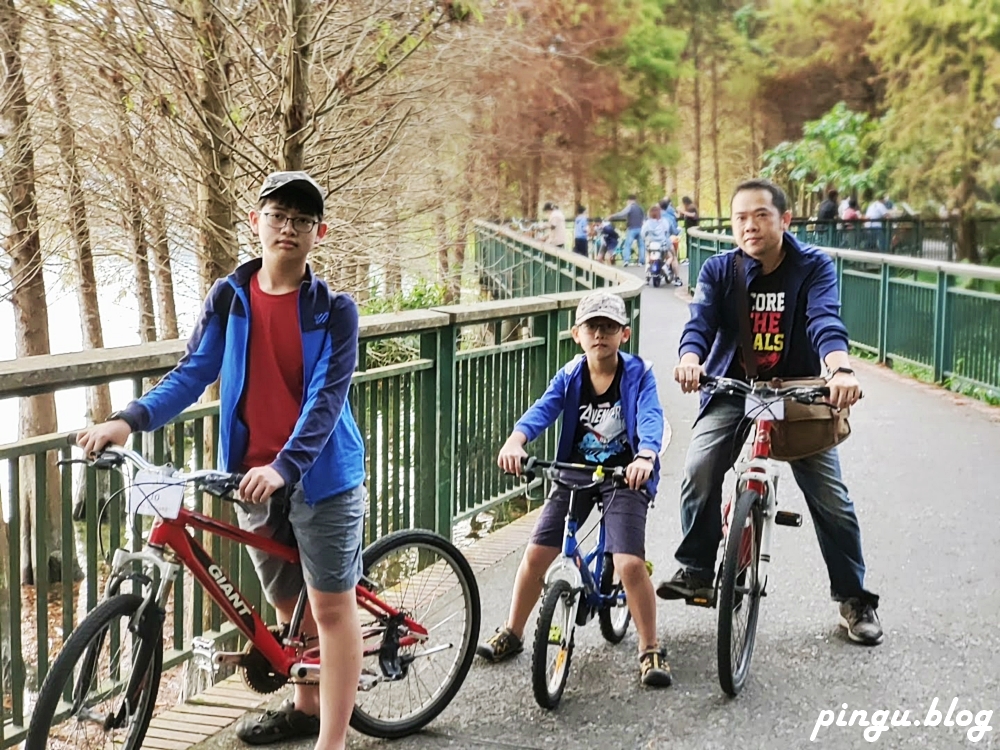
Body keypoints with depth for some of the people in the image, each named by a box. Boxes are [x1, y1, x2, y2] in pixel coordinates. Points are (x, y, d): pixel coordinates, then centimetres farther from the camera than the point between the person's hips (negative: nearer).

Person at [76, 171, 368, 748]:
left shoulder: (333, 310, -8)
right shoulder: (230, 297, 2)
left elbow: (326, 397, -17)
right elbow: (194, 374, 0)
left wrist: (285, 466, -31)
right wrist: (130, 419, -15)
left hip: (322, 476, -4)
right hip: (254, 475, 4)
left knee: (332, 606, -2)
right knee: (288, 604, 19)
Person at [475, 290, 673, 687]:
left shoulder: (638, 374, -8)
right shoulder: (570, 377, 0)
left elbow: (650, 418, -24)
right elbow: (542, 410, -16)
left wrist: (646, 457, -45)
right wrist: (515, 441, -37)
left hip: (625, 477, -3)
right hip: (575, 473, 4)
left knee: (630, 563, -17)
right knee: (536, 553, -1)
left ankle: (650, 650, 1)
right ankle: (511, 633, 20)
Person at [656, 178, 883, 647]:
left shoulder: (814, 267, -8)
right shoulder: (718, 270, -3)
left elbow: (825, 320, -26)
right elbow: (700, 321, -18)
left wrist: (840, 369, -46)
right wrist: (690, 359, -42)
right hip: (731, 392, 1)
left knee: (830, 496, -6)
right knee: (699, 470, -21)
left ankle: (854, 599, 12)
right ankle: (696, 573, -2)